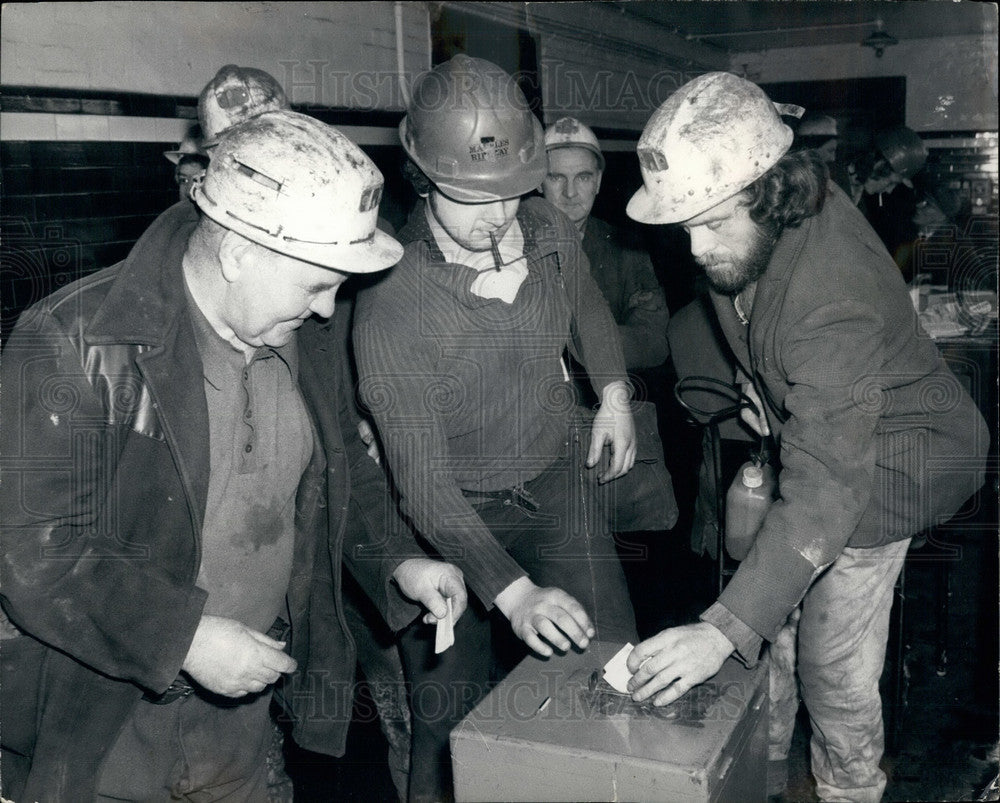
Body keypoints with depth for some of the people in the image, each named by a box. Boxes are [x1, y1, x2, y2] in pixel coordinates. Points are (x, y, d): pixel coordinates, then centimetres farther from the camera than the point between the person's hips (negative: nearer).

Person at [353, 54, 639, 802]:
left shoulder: (551, 232, -10)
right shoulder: (392, 299, -26)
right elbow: (422, 479, -27)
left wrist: (614, 391, 7)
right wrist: (514, 593, -34)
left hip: (559, 476, 4)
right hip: (455, 510, -4)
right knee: (450, 715, 1)